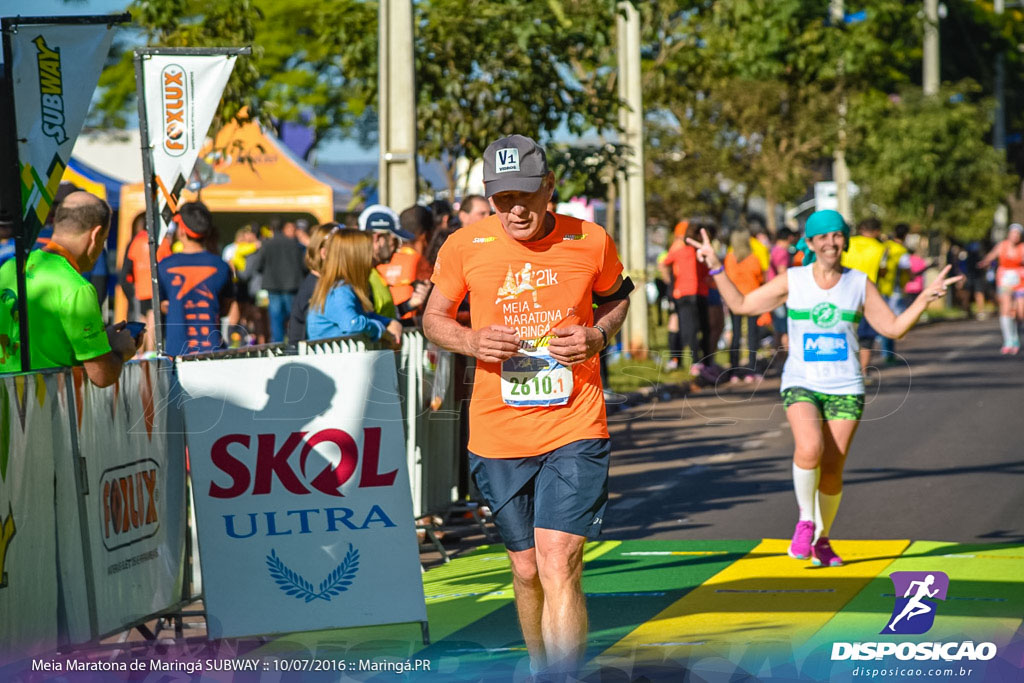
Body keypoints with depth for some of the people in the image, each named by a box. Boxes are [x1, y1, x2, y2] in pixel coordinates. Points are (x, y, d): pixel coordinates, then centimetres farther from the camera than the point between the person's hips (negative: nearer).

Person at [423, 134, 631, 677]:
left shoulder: (590, 242, -3)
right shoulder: (464, 247, -3)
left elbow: (616, 296, 17)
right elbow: (433, 319, 10)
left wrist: (598, 336, -5)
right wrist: (472, 341, -12)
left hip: (574, 431, -2)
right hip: (497, 434, 2)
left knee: (559, 566, -16)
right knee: (526, 570, 13)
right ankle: (540, 669, 35)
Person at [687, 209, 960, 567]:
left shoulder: (859, 284, 5)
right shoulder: (792, 281, 3)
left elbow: (894, 327, 8)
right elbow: (741, 305, 7)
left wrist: (924, 298, -4)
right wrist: (716, 268, 0)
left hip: (845, 389, 1)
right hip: (801, 383, -1)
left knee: (832, 470, 1)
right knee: (809, 449, -27)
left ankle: (822, 539, 23)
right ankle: (806, 521, -5)